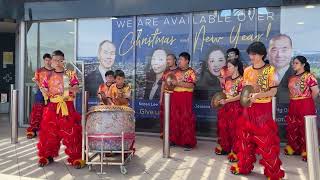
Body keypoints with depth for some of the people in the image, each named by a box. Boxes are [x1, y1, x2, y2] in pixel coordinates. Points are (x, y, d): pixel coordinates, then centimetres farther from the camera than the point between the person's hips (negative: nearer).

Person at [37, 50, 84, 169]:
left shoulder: (70, 74, 0)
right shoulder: (49, 76, 8)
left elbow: (77, 88, -7)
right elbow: (43, 88, 10)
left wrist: (72, 88, -29)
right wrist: (45, 92, -13)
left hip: (67, 107, -3)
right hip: (52, 107, 3)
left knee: (71, 133, -3)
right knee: (49, 132, 8)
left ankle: (76, 158, 6)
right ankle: (47, 156, 25)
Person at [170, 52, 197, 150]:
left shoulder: (191, 72, -3)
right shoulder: (176, 72, 15)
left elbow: (191, 85, -16)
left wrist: (178, 83, -19)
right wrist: (170, 83, 2)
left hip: (186, 97, -5)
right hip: (175, 97, 6)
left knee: (186, 119, -5)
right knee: (174, 118, 6)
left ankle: (188, 142, 1)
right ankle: (174, 139, 17)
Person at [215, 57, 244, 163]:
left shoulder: (241, 80, -9)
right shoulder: (227, 79, 12)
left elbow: (240, 96, -16)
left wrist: (226, 101, -21)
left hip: (236, 108, -7)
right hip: (226, 107, 7)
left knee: (234, 129, -4)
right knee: (223, 127, 11)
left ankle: (234, 151, 5)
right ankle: (225, 147, 27)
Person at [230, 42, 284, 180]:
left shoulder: (270, 70, -8)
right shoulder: (247, 71, 6)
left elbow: (273, 91, -12)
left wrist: (257, 95, -27)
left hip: (264, 109, -5)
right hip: (249, 109, 5)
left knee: (266, 140, -1)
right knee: (246, 138, 11)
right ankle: (244, 166, 26)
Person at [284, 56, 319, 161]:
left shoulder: (309, 76, -8)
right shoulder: (292, 78, 13)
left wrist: (307, 101, 1)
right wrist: (295, 101, 9)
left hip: (306, 106, -7)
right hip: (293, 106, 7)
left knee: (305, 128, -1)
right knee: (292, 127, 13)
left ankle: (306, 152, 11)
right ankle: (294, 148, 29)